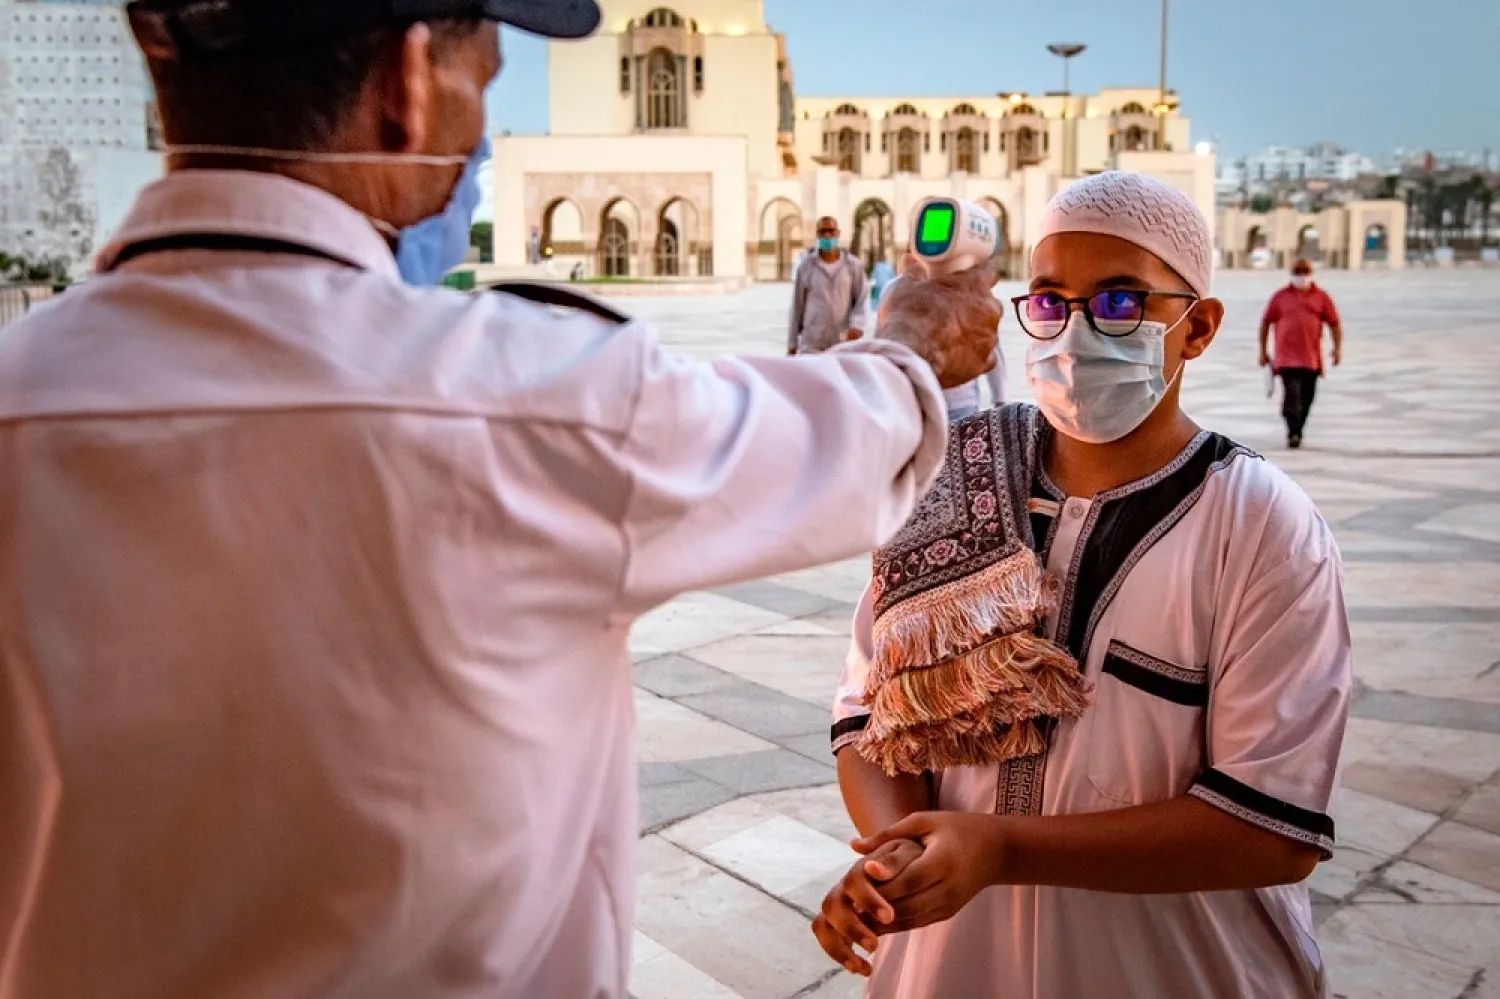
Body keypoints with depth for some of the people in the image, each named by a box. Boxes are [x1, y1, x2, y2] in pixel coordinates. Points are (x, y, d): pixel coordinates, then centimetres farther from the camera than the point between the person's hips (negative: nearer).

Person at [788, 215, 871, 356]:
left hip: (844, 345, 0)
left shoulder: (853, 265, 5)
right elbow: (797, 306, 8)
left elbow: (863, 299, 2)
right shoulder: (806, 266, 6)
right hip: (812, 346, 0)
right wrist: (792, 344, 7)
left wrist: (857, 325, -18)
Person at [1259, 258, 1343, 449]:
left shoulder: (1321, 297, 8)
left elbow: (1334, 323, 10)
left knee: (1306, 397, 9)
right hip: (1287, 358, -2)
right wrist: (1263, 350, 9)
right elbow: (1266, 322, 10)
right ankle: (1293, 433, -15)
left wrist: (1338, 348, 0)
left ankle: (1297, 432, 23)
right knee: (1292, 394, -14)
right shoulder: (1281, 296, 5)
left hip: (1312, 359, 2)